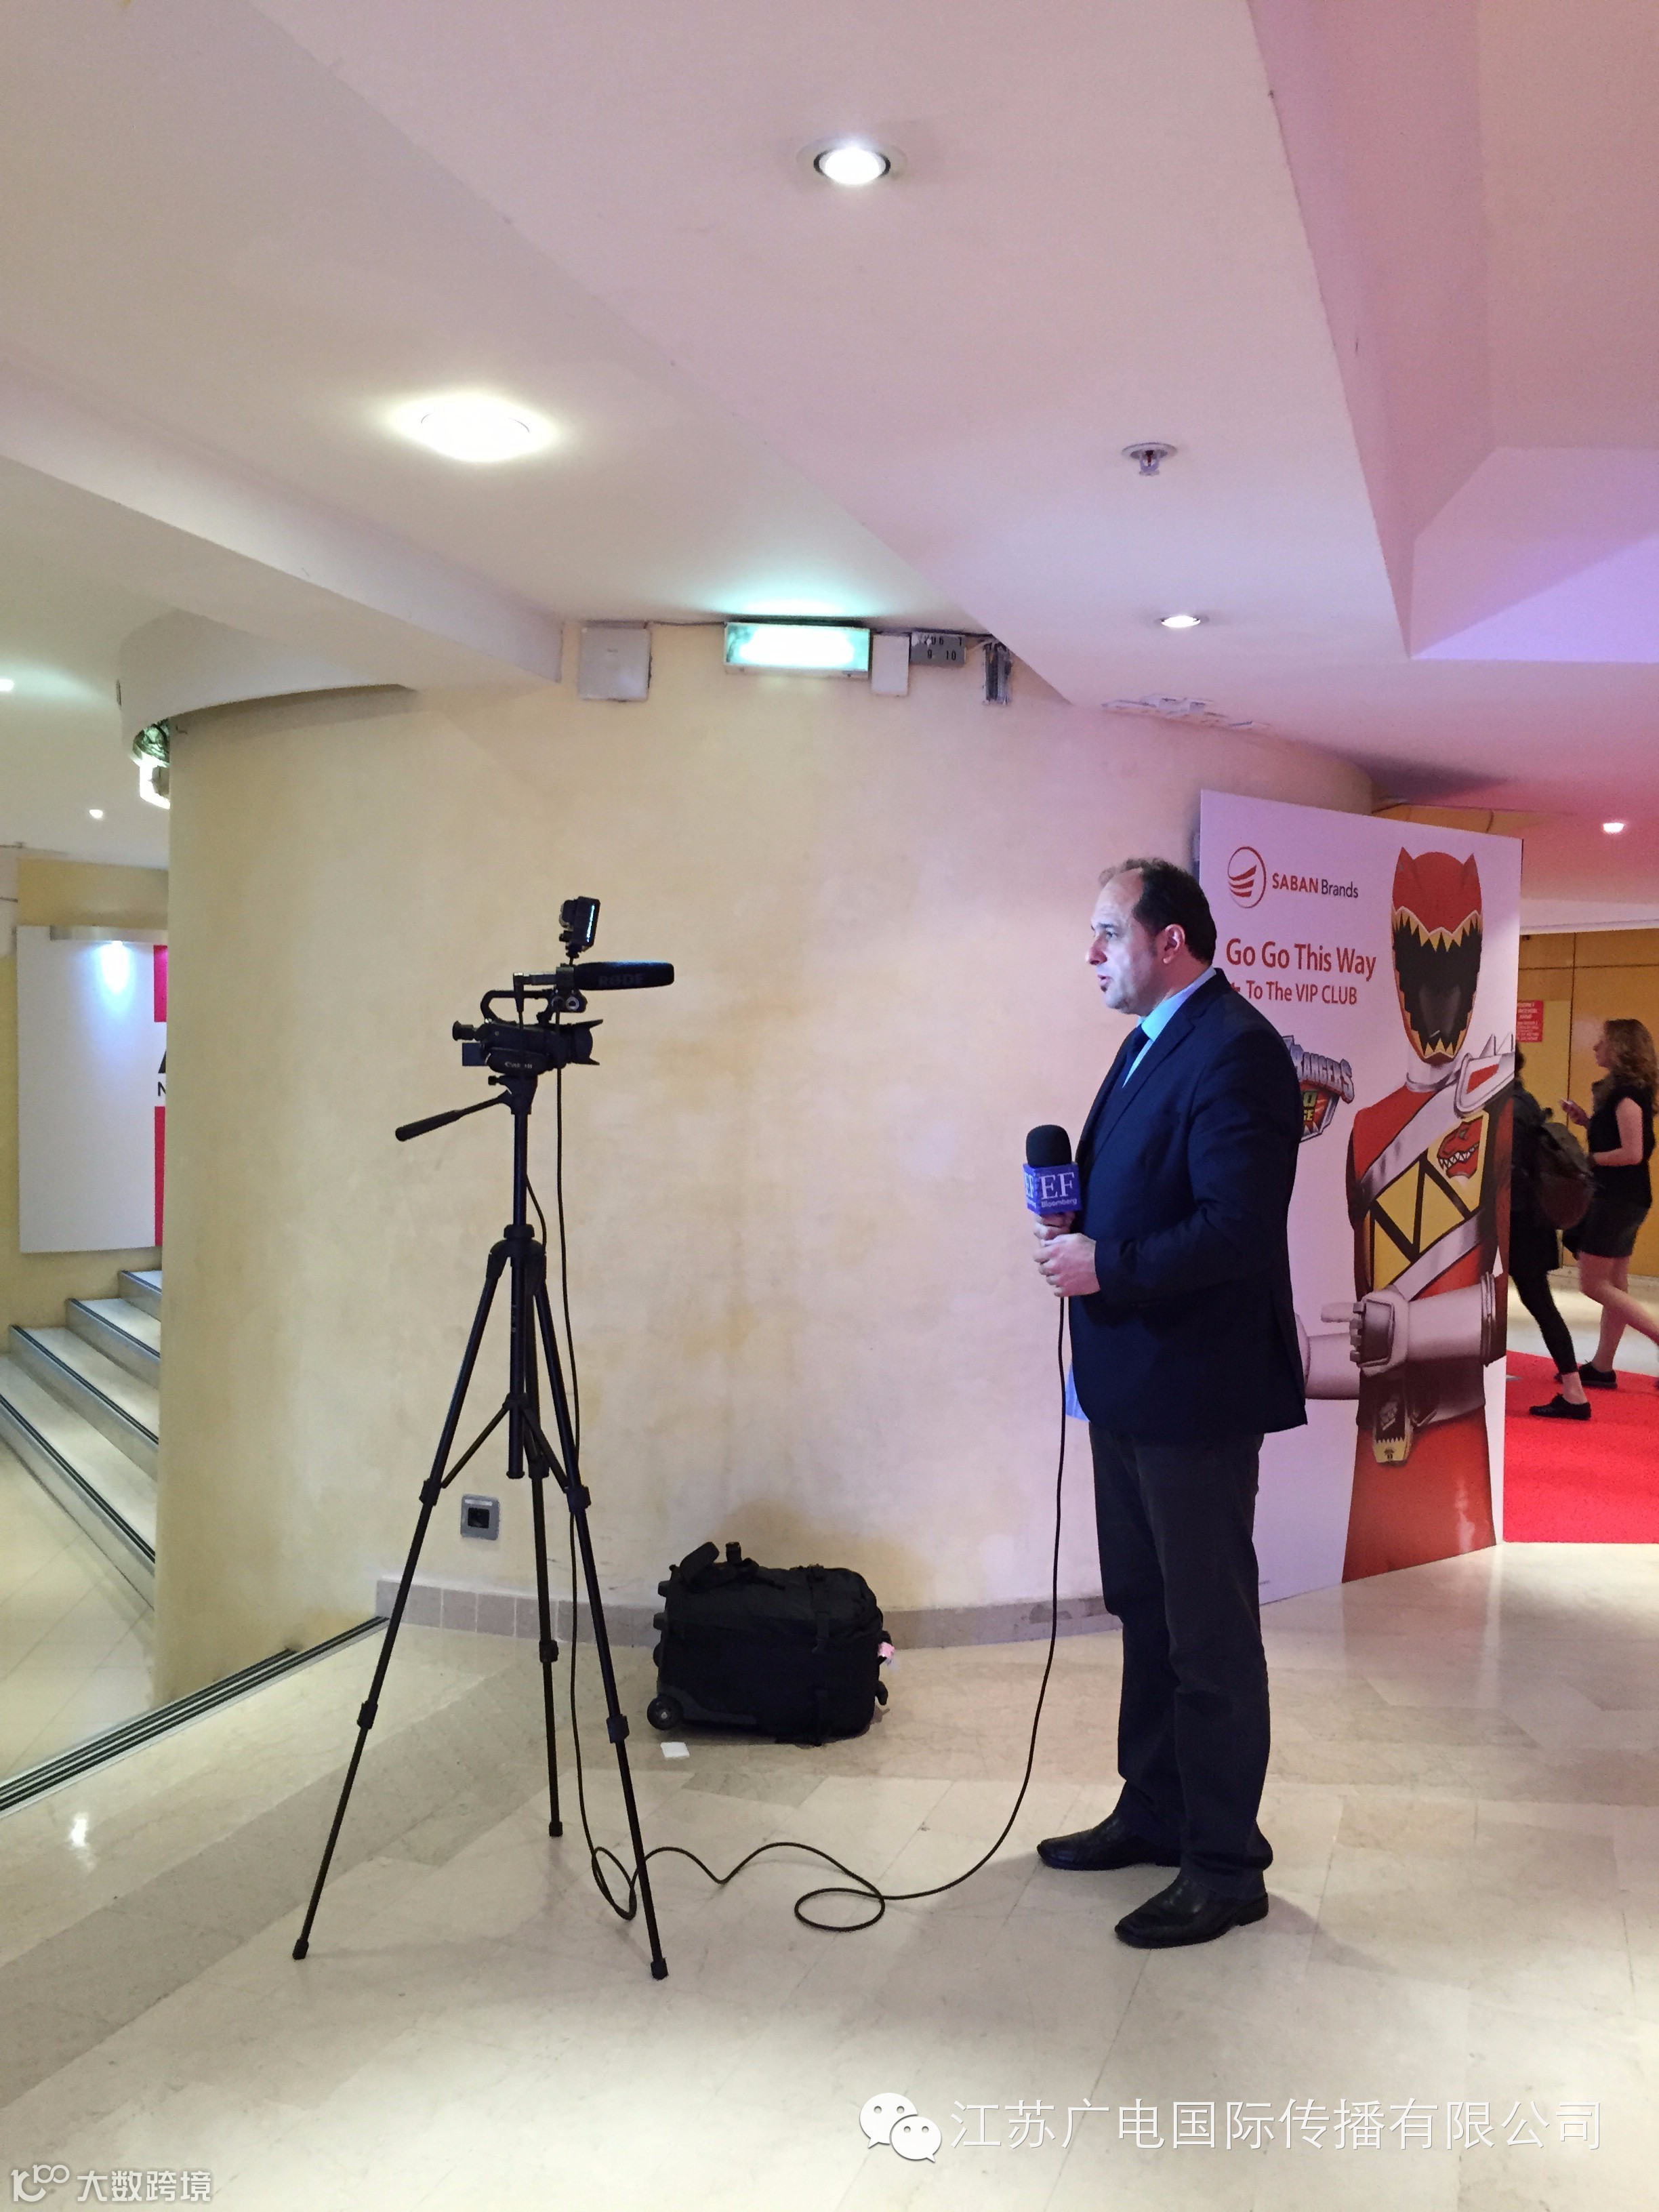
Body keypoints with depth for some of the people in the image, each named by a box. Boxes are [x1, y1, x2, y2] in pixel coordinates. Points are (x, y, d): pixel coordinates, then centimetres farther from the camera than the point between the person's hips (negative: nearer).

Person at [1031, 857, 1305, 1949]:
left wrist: (1105, 1267, -21)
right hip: (1131, 1378, 10)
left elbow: (1238, 1230, -25)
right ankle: (1153, 1814, 36)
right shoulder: (1153, 1040, 13)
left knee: (1210, 1633, 3)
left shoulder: (1235, 1051, -18)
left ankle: (1225, 1866, 18)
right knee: (1146, 1611, 20)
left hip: (1196, 1386, -10)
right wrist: (1077, 1222, 2)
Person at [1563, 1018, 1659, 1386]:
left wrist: (1589, 1158, -13)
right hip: (1620, 1198, 10)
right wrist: (1586, 1121, 8)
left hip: (1619, 1199, -10)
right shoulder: (1624, 1090, 13)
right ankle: (1602, 1367, 17)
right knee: (1613, 1285, 12)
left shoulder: (1626, 1094, -17)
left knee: (1593, 1283, -5)